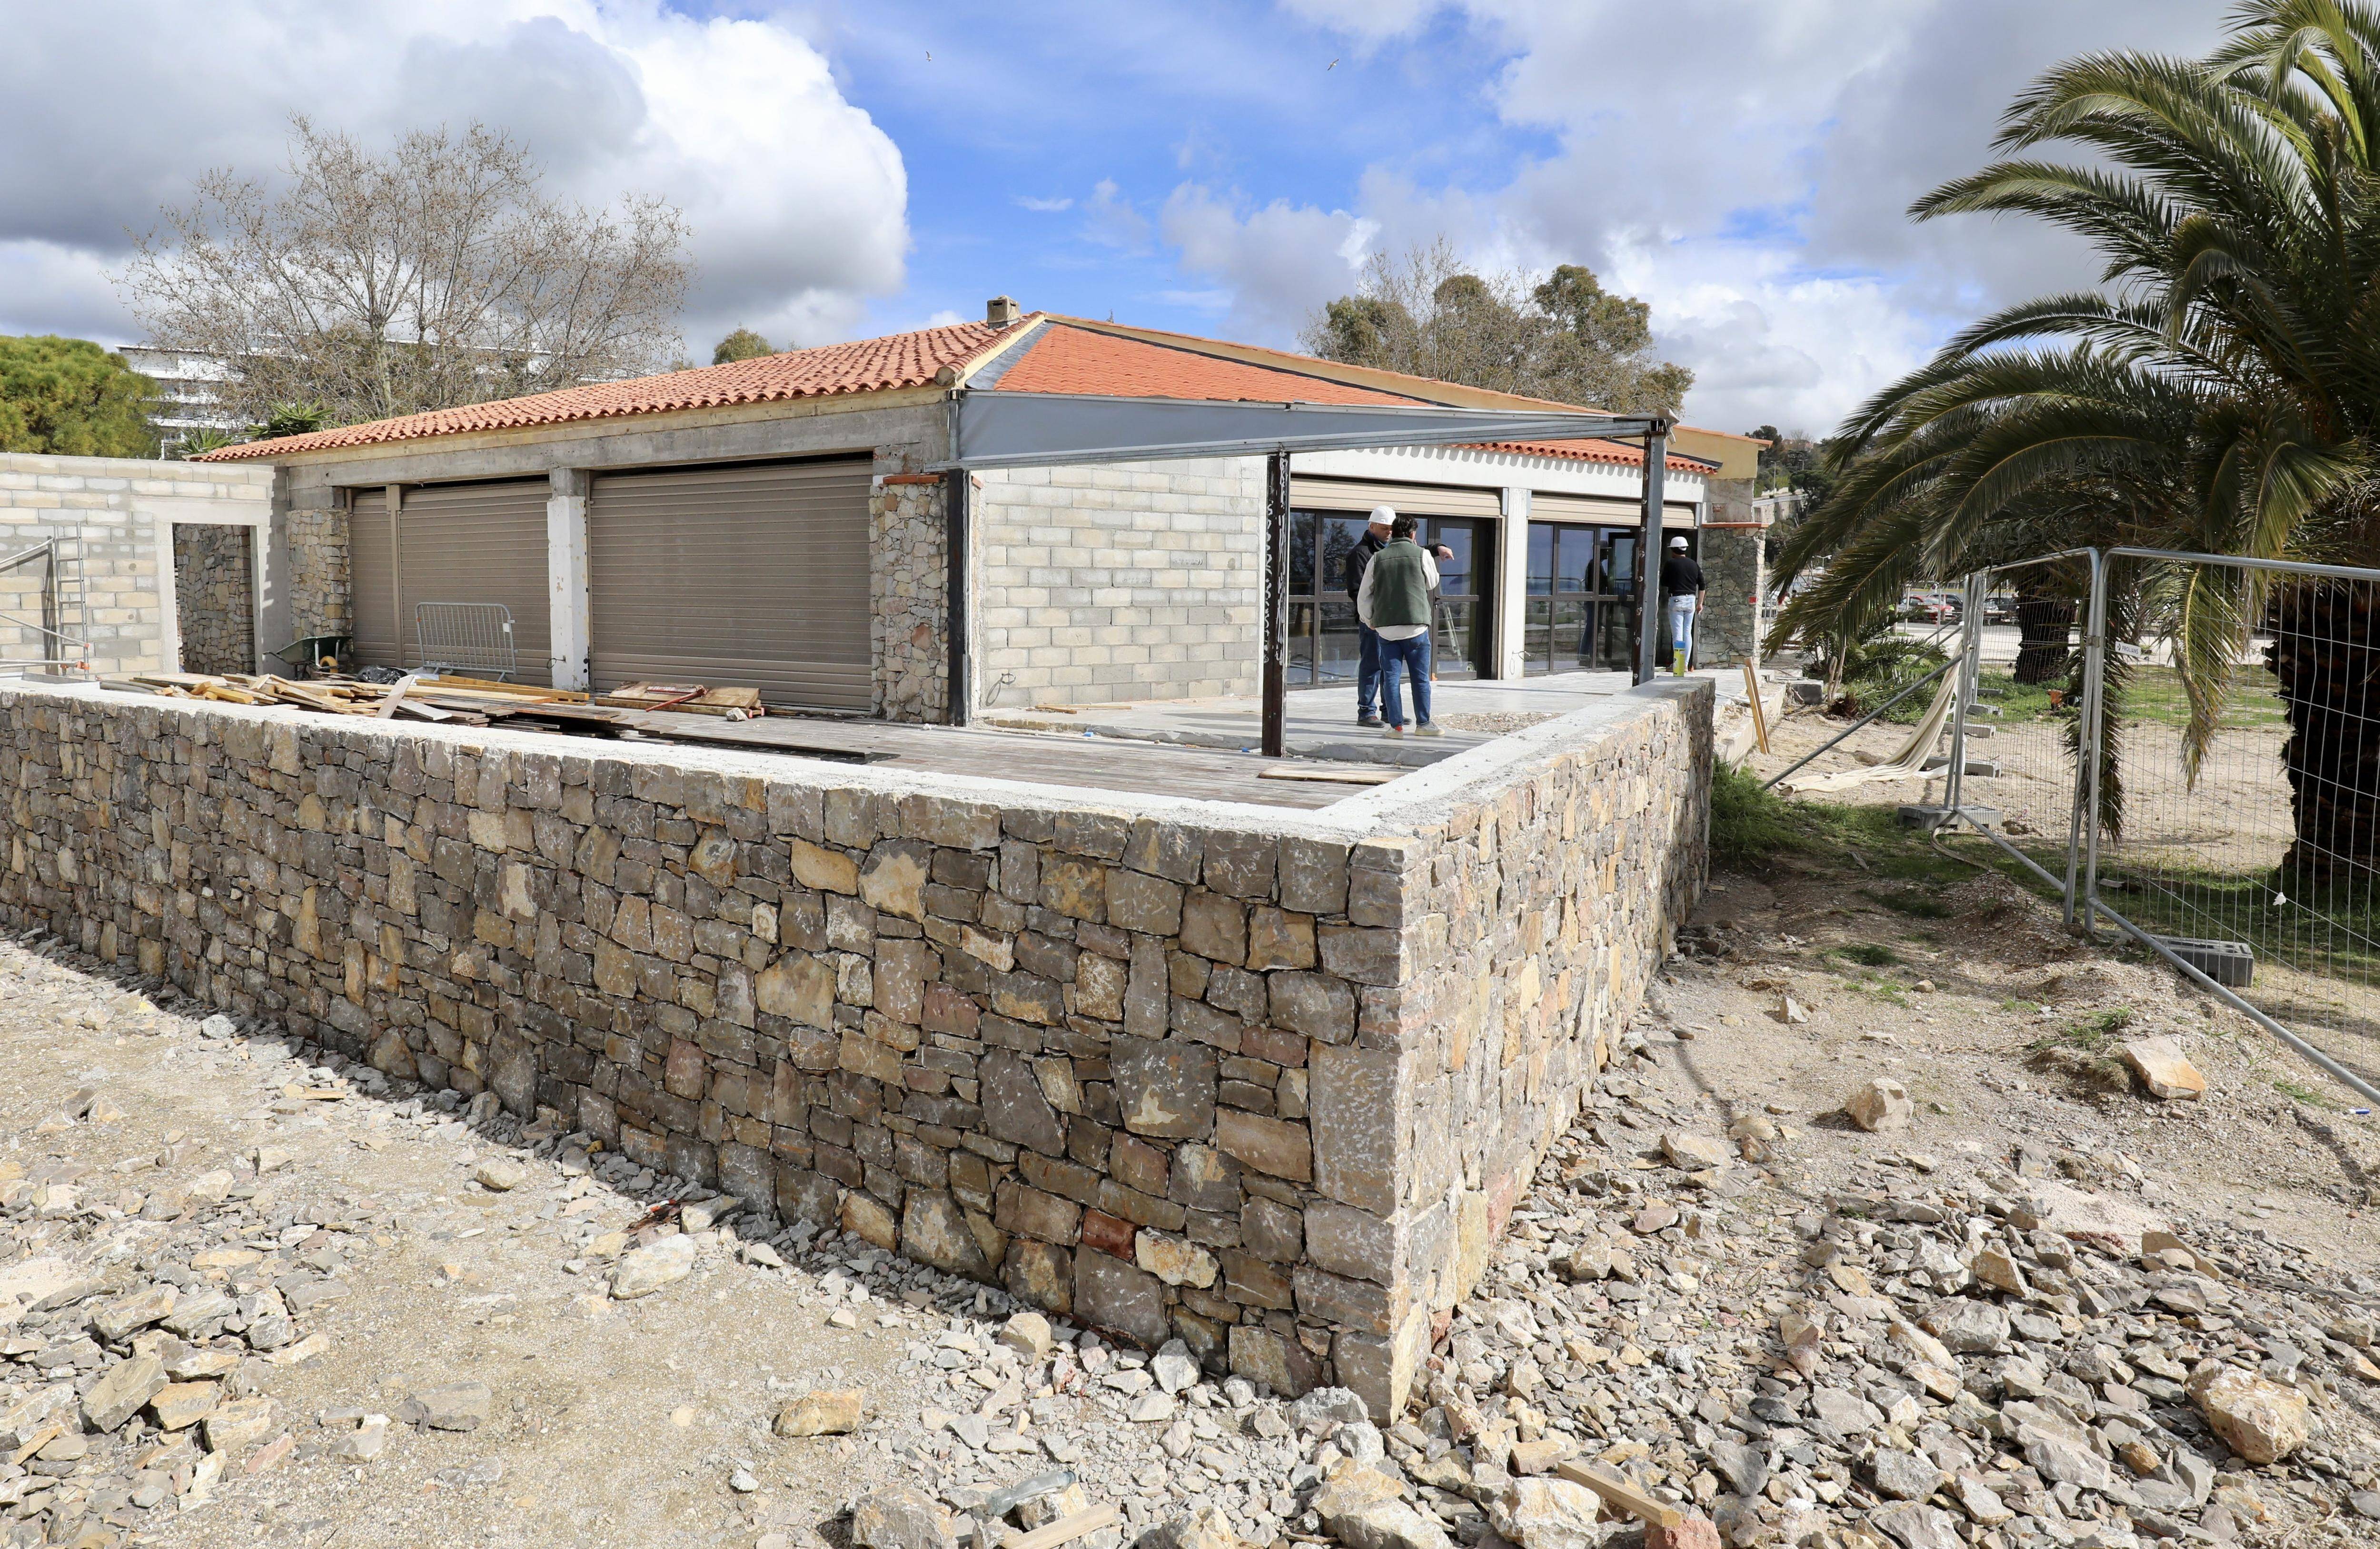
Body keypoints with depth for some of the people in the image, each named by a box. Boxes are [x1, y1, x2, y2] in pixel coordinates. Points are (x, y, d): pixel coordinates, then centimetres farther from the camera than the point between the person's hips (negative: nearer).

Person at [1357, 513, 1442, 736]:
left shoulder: (1377, 558, 5)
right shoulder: (1422, 554, -2)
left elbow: (1363, 596, 9)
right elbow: (1432, 582, 16)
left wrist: (1369, 621, 24)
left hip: (1385, 626, 2)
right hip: (1416, 625, -2)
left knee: (1390, 676, 5)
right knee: (1421, 677, 8)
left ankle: (1396, 725, 3)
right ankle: (1423, 723, 13)